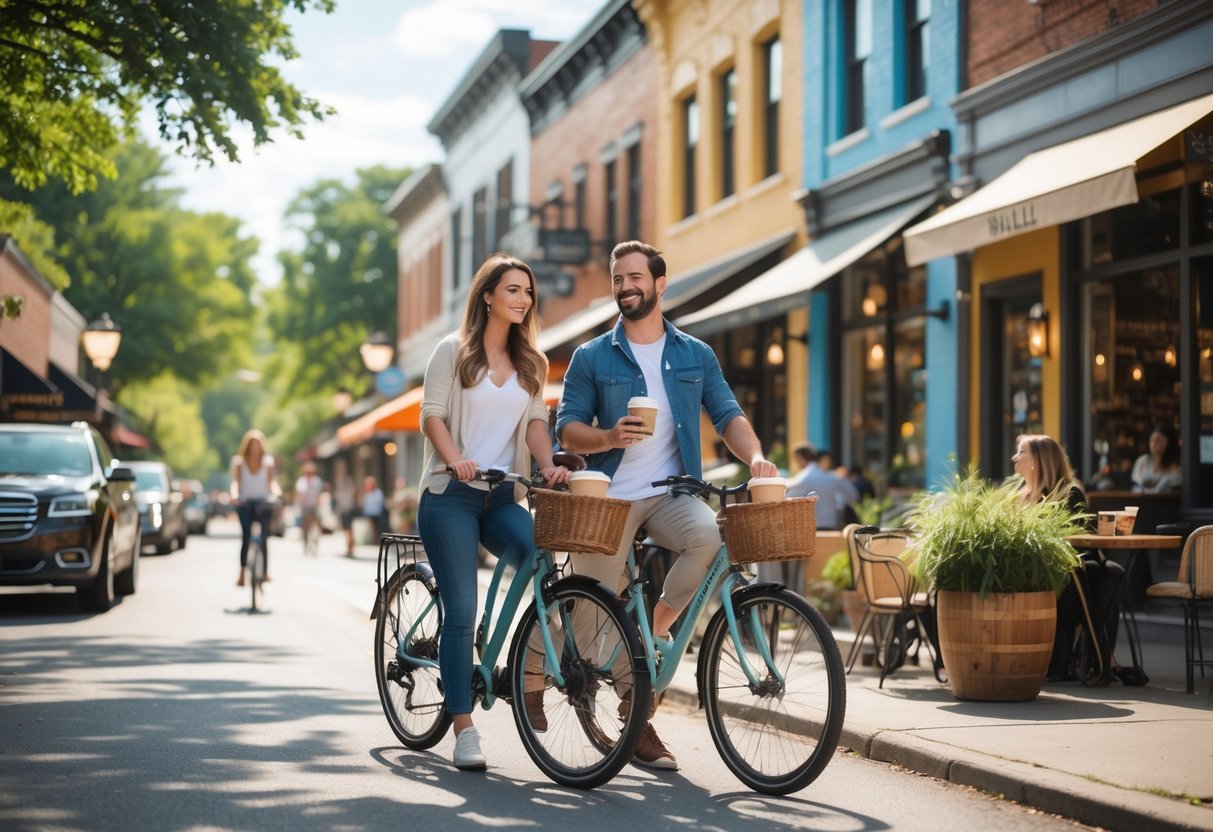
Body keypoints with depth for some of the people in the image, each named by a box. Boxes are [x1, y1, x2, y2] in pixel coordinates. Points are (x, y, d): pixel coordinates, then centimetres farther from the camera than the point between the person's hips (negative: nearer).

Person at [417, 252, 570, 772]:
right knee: (461, 609, -7)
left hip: (503, 496, 4)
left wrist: (548, 466, -11)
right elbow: (432, 415, -3)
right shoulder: (453, 351, 3)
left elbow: (535, 420, 8)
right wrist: (455, 458, -21)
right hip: (451, 495, -4)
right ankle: (463, 731, -2)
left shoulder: (531, 363, 15)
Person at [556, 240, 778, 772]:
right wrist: (609, 437, -18)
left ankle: (655, 626, -9)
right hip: (608, 495, 0)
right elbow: (567, 429, 2)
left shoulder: (696, 356, 12)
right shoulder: (591, 358, 7)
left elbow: (726, 415, 7)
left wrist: (755, 456, -13)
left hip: (671, 493, 1)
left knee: (710, 537, -32)